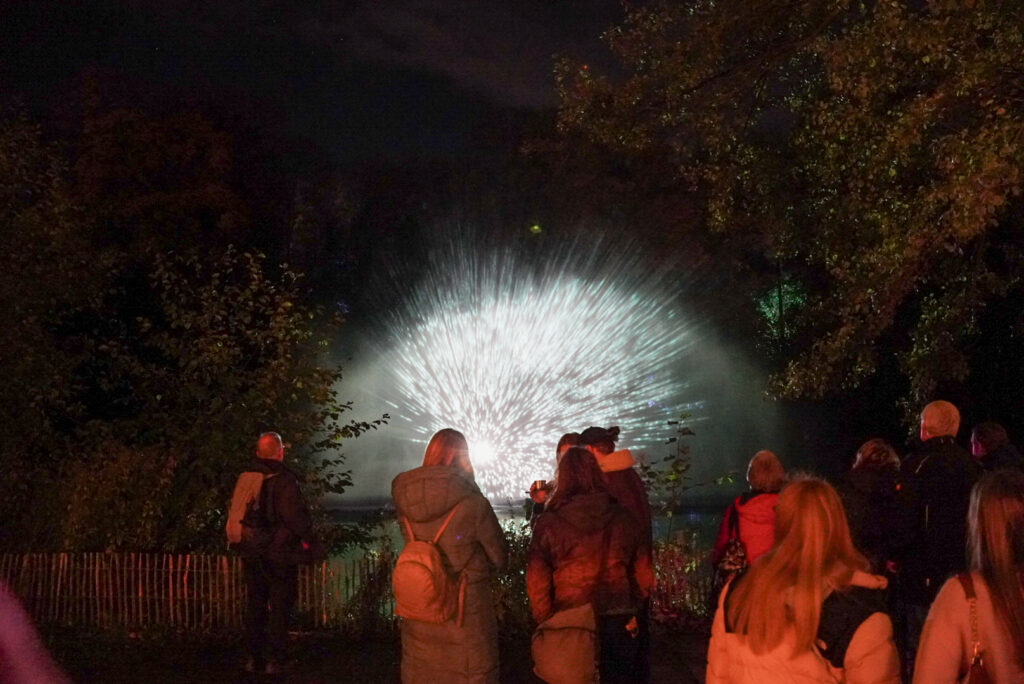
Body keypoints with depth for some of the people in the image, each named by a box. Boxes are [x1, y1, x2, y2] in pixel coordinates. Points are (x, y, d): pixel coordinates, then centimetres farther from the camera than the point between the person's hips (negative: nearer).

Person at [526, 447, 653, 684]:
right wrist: (633, 612, 15)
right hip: (618, 625, 2)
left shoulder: (549, 523, -7)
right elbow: (642, 574, 5)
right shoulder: (623, 518, 1)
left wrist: (545, 622, 4)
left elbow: (537, 582, -6)